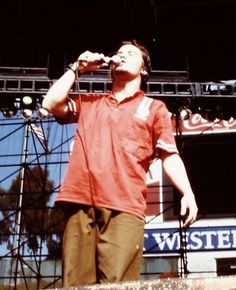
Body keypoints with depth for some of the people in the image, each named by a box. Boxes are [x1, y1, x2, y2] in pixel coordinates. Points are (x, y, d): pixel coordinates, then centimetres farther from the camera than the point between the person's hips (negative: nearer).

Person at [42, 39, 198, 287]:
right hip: (81, 203, 3)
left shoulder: (154, 107, 20)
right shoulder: (88, 103, 29)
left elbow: (169, 156, 10)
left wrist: (187, 192, -5)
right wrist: (77, 69, 21)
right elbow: (51, 104, 13)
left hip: (124, 207, -2)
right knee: (75, 284, -4)